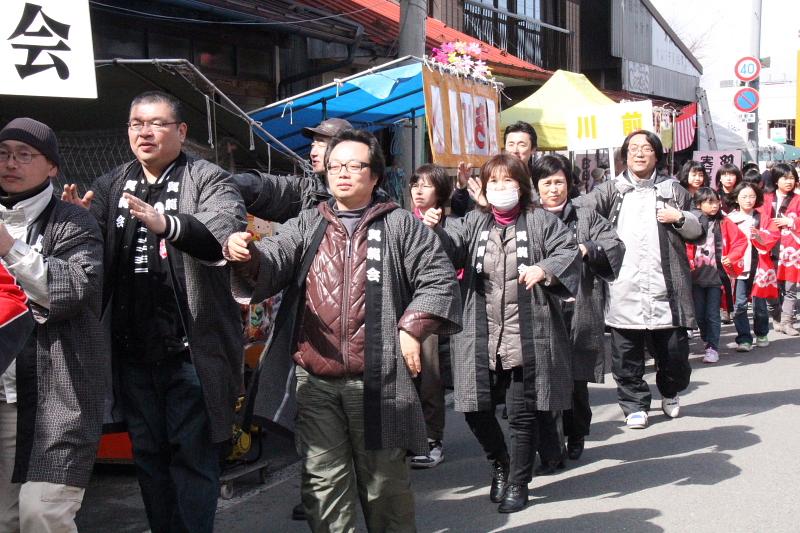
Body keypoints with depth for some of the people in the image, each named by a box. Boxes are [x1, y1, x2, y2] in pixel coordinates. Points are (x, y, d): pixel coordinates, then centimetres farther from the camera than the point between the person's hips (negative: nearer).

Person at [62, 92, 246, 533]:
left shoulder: (209, 179, -3)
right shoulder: (110, 185, 13)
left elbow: (224, 235, -22)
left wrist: (167, 224, -41)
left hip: (191, 348, -5)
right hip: (134, 349, 5)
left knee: (193, 455, 1)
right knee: (148, 455, 15)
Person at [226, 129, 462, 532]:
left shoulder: (400, 225, 6)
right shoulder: (305, 226, 14)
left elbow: (439, 279, 4)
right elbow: (273, 265, 0)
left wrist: (413, 329, -7)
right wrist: (248, 255, -23)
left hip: (377, 381, -2)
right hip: (315, 383, 2)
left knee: (385, 481, 11)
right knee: (323, 483, 6)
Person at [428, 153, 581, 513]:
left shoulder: (540, 221, 3)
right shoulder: (474, 222, 11)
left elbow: (570, 251, -3)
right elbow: (453, 249, -4)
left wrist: (544, 269, -20)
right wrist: (434, 231, -24)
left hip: (527, 338, -3)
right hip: (482, 338, 3)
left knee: (522, 414, 3)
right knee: (476, 409, 6)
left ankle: (518, 483, 21)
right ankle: (500, 465, 34)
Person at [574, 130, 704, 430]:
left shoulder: (673, 190, 12)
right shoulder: (613, 190, 8)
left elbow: (698, 233, 16)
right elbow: (578, 208, -7)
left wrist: (680, 218, -3)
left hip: (666, 288, 1)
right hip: (623, 290, -1)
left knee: (673, 349, 7)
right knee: (626, 354, 4)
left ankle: (670, 393, 34)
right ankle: (635, 404, 20)